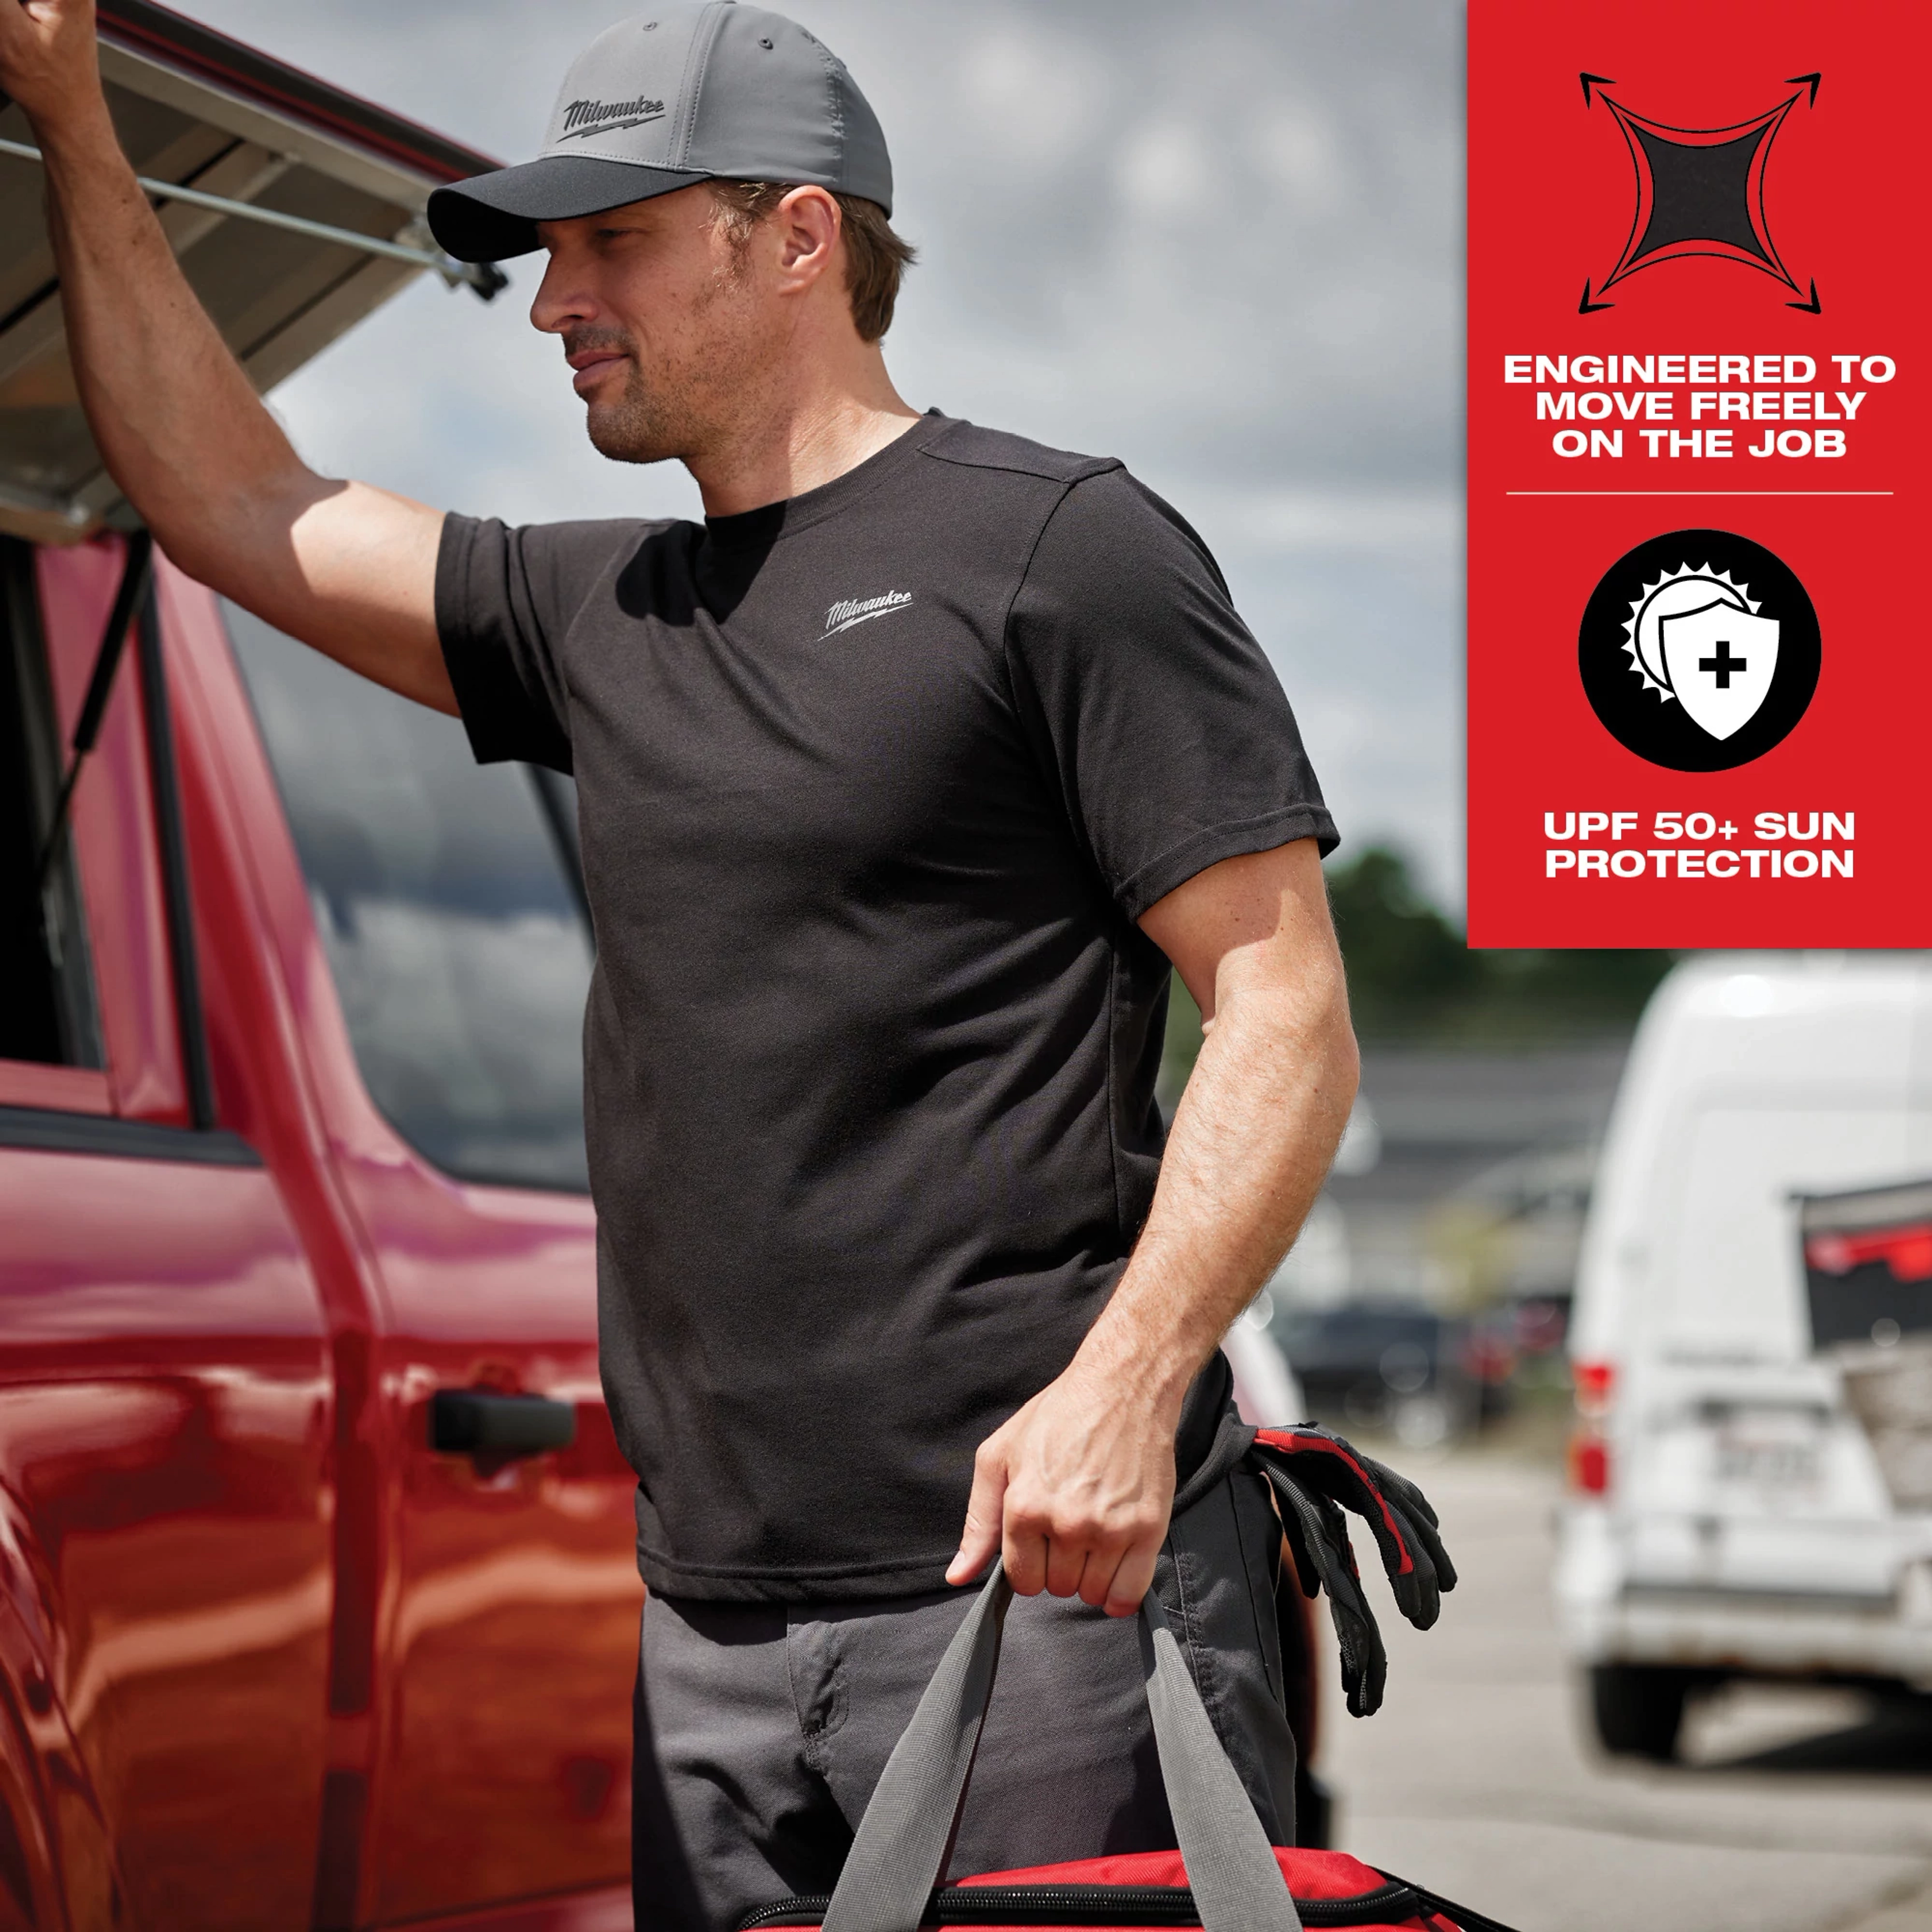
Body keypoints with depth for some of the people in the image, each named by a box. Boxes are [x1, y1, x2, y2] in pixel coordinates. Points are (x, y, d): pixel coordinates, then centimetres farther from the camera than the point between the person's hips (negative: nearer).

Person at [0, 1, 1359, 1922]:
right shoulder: (600, 614, 19)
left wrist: (1122, 1386, -19)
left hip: (1040, 1572, -6)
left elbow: (1287, 1012, -7)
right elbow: (234, 508, 25)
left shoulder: (1054, 545, -2)